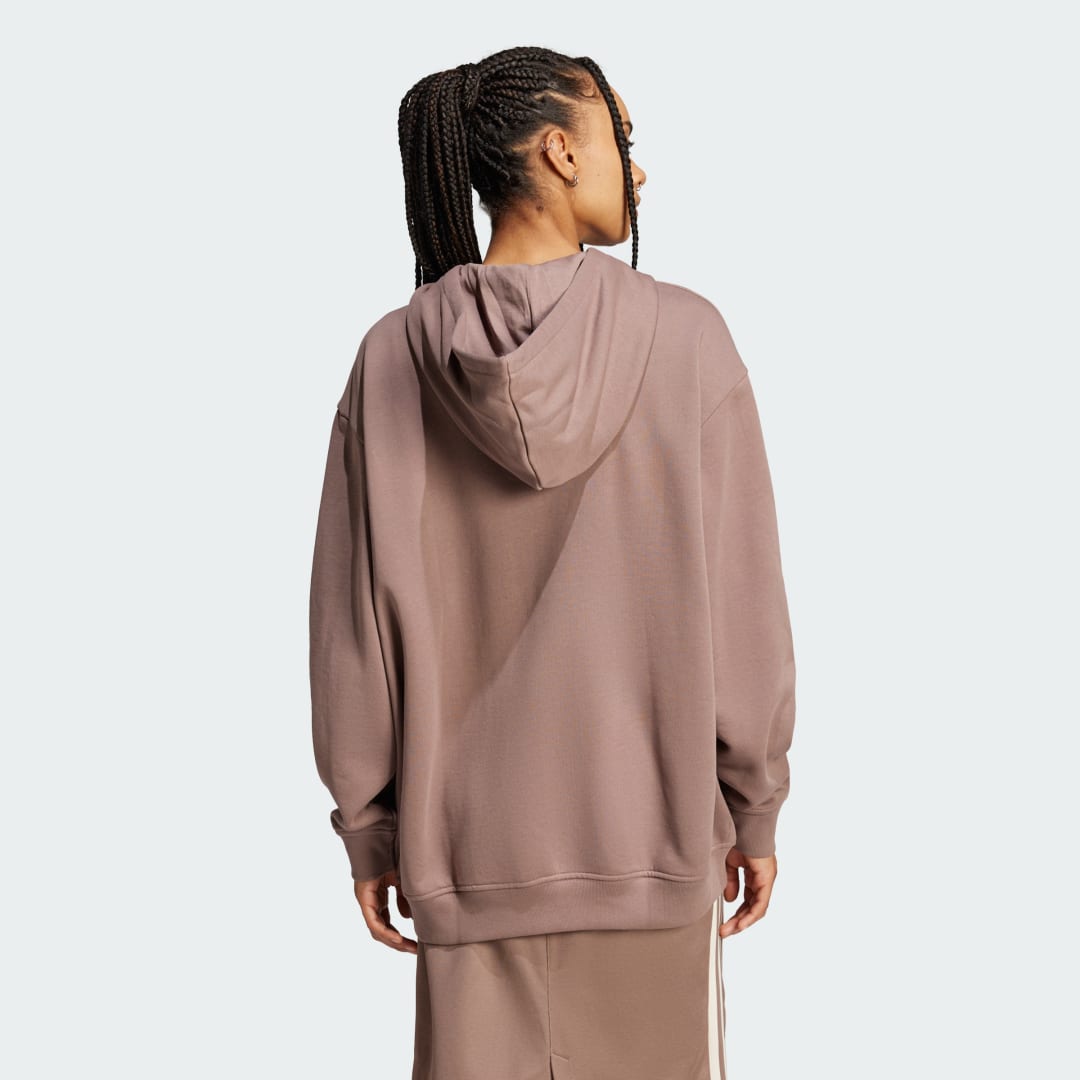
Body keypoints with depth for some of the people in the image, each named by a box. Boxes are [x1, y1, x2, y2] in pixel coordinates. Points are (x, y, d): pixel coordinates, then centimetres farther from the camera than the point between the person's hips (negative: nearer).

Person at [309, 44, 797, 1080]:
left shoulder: (392, 357, -4)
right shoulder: (685, 336, -9)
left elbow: (354, 623, -1)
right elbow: (740, 600, -6)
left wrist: (368, 825, 9)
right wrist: (755, 807, 5)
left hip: (466, 842, 2)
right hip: (652, 832, -1)